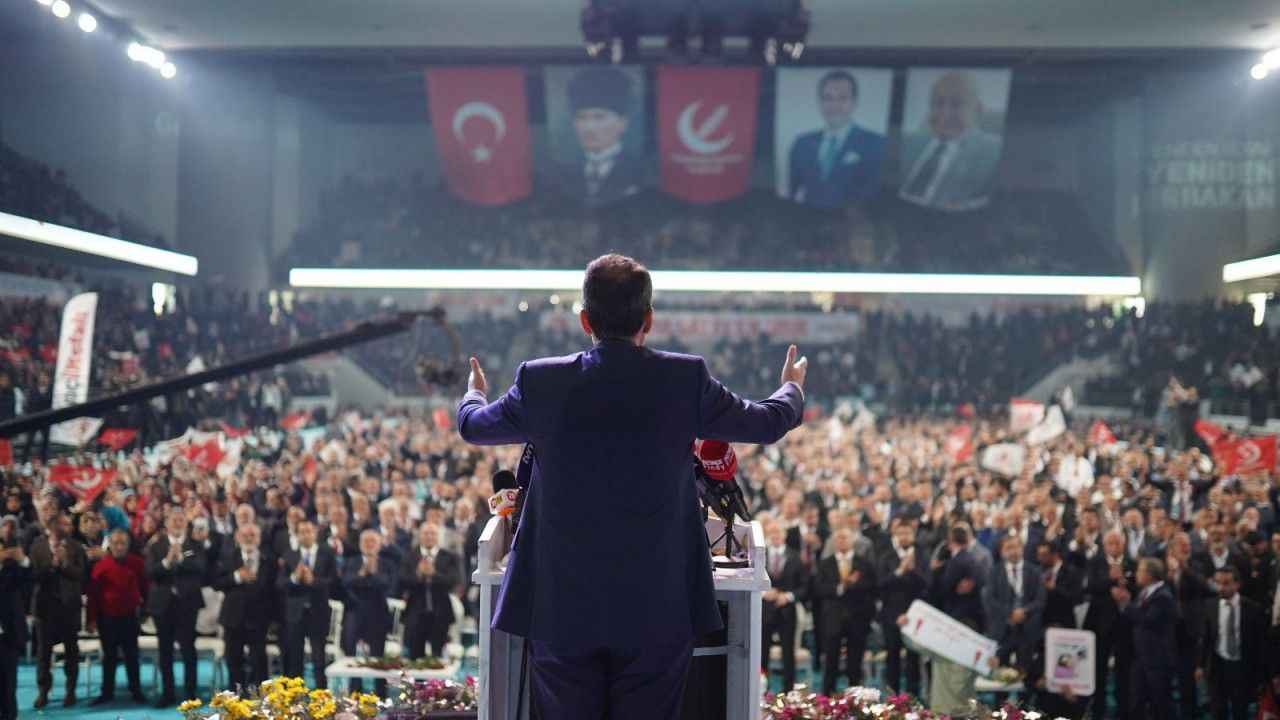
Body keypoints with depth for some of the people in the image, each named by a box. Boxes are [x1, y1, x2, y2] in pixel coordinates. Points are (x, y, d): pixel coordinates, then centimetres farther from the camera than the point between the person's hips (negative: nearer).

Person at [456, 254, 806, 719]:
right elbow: (768, 424, 11)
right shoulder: (686, 379, -6)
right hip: (657, 612, 0)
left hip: (562, 609, 0)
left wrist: (474, 394, 40)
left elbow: (472, 426, 15)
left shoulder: (541, 383, -5)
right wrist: (792, 389, 35)